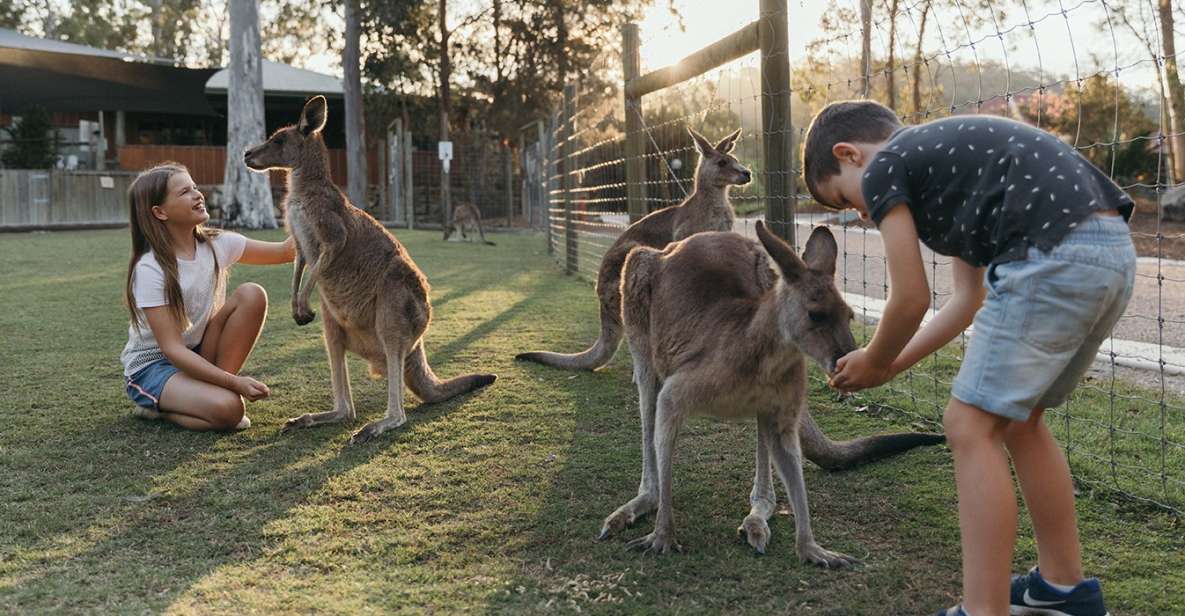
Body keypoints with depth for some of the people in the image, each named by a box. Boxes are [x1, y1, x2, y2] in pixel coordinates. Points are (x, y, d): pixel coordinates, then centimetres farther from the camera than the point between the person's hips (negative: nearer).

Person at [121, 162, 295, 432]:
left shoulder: (217, 245, -4)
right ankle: (156, 407, -2)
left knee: (252, 295, -17)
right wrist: (234, 382, -31)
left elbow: (286, 251, -3)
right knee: (227, 409, -33)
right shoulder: (149, 269, -21)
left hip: (198, 355, 6)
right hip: (153, 366, -6)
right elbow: (172, 348, -24)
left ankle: (213, 389, -8)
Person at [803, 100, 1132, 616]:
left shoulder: (882, 170, 4)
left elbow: (911, 299, 4)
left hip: (1054, 255, -9)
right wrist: (892, 363, 32)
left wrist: (873, 363, 22)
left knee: (971, 426, -1)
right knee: (1016, 418, 21)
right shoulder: (944, 158, 30)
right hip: (1115, 250, 9)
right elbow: (968, 299, 28)